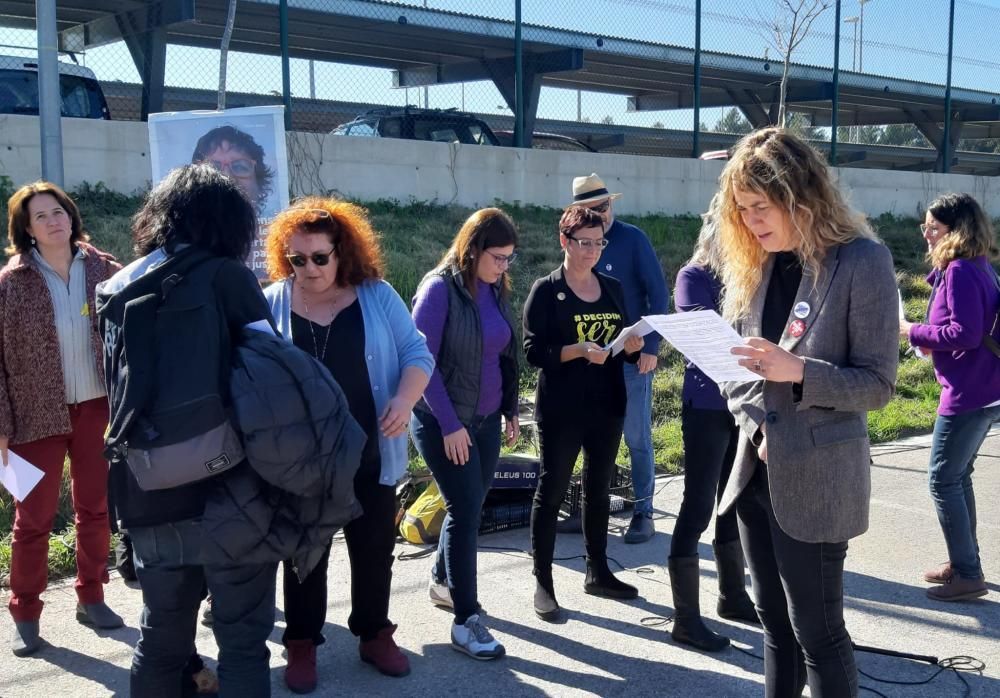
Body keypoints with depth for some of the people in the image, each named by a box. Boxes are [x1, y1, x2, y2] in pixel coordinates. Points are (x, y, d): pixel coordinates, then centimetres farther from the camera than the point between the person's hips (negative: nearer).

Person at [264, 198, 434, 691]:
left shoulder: (377, 296, -1)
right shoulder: (271, 304, -2)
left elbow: (416, 353, 0)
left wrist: (404, 398, -17)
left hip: (371, 456, 1)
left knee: (375, 551, 14)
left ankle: (375, 634, 33)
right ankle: (302, 644, 27)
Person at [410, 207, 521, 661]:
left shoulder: (497, 290, 6)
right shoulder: (440, 288, -15)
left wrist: (511, 410, 12)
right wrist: (449, 423, -18)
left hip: (486, 418, 7)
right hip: (444, 422, -7)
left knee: (470, 506, 15)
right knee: (466, 509, -7)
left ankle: (442, 582, 37)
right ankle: (466, 621, 1)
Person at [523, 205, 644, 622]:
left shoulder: (613, 289, 10)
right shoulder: (546, 290, -5)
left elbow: (625, 346, 15)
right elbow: (533, 351, -12)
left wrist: (631, 347, -8)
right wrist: (579, 350, -26)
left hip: (607, 406, 6)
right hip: (561, 410, -5)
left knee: (599, 488, 14)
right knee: (552, 490, 0)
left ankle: (597, 572, 27)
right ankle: (543, 582, 8)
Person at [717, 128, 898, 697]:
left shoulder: (862, 261, -12)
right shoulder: (759, 263, 9)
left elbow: (878, 384, -13)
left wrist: (797, 370, -27)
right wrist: (747, 411, -3)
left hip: (815, 478, -7)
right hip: (757, 469, 7)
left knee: (818, 631, 2)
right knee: (776, 623, 18)